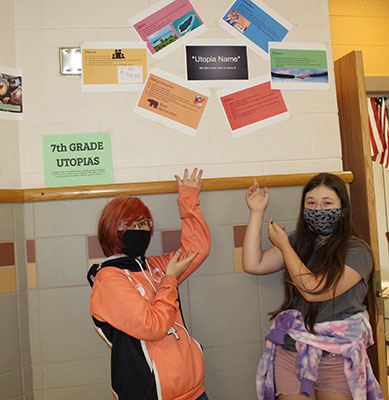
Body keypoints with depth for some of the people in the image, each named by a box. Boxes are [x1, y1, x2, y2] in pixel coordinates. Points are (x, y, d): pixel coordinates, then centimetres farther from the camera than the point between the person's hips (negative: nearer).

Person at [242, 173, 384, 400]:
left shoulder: (356, 251, -9)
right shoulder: (299, 243, 7)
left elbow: (313, 290, -19)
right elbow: (253, 264, -2)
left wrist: (284, 245, -8)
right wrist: (257, 212, -1)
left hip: (337, 358, -4)